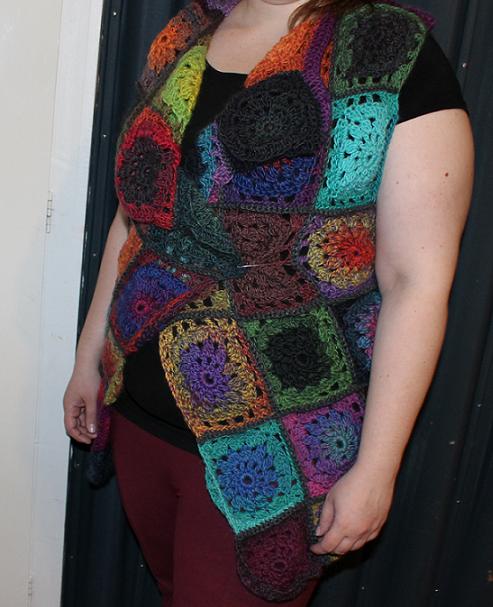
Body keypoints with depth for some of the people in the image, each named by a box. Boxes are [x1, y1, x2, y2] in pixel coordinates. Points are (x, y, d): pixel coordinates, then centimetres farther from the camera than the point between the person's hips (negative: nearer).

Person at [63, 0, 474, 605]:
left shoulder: (398, 55, -14)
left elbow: (417, 282, -16)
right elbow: (134, 216, 11)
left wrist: (374, 470, -15)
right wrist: (90, 355, 15)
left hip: (267, 447, -5)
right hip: (139, 415, 6)